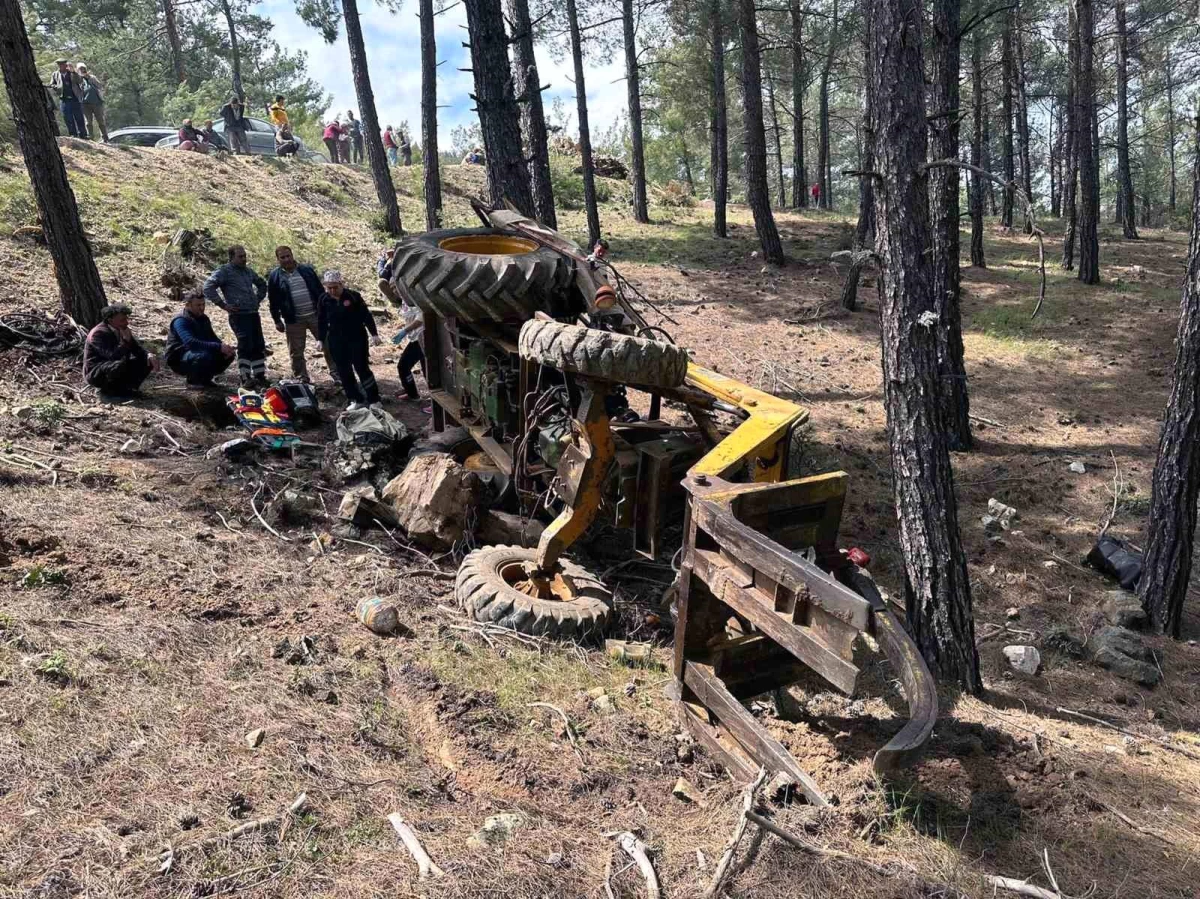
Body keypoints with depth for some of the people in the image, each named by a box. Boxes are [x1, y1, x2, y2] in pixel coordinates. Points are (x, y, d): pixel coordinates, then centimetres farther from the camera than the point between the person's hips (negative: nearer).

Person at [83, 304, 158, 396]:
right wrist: (125, 340, -32)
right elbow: (113, 356, -33)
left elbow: (136, 347, 7)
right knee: (120, 365, -39)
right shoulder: (98, 333, -22)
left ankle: (127, 386, -2)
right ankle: (109, 387, -11)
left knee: (147, 361, -4)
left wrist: (149, 355, -14)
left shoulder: (121, 330, 1)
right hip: (95, 374, -8)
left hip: (117, 367, 8)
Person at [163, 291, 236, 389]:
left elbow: (213, 337, 10)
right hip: (178, 359, -8)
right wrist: (218, 347, -41)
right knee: (204, 356, -37)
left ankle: (205, 378, 8)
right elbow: (190, 342, -35)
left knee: (229, 354, -6)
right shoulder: (180, 321, -19)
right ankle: (193, 381, -11)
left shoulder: (204, 319, 8)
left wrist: (224, 346, -15)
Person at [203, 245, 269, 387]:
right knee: (245, 346, -14)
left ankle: (260, 376, 14)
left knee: (259, 346, 7)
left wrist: (258, 300, 21)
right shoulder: (225, 271, -4)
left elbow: (262, 284, 36)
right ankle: (245, 378, -10)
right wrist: (223, 305, -13)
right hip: (238, 315, -7)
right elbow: (208, 287, -13)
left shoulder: (248, 271, 18)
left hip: (253, 313, 7)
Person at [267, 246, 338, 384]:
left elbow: (320, 291, 9)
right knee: (296, 353, 5)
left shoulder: (307, 270, 4)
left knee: (328, 346, 3)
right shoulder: (274, 276, 0)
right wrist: (277, 321, 0)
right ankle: (302, 379, 16)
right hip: (294, 320, -1)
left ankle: (337, 374, 14)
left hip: (316, 315, 1)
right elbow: (273, 301, 3)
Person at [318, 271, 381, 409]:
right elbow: (321, 321, 9)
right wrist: (320, 339, 8)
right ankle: (356, 399, 15)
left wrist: (374, 334, -9)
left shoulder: (353, 296, -11)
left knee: (362, 368, -6)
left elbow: (366, 315, -7)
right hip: (336, 341, 4)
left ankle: (374, 399, 5)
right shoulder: (324, 300, -1)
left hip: (357, 338, -4)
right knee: (343, 371, 4)